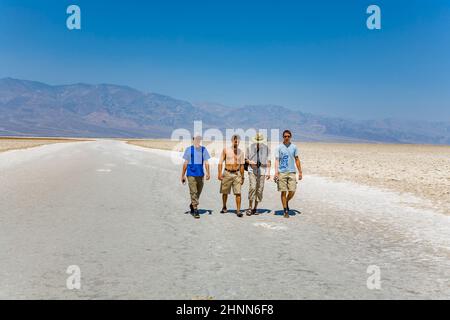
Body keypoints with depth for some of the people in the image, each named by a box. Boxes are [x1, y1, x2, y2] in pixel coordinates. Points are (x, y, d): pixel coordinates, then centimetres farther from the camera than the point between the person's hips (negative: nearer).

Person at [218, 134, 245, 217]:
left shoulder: (241, 152, 6)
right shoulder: (226, 150, 0)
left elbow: (241, 165, 11)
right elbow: (220, 162, 0)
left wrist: (242, 177, 10)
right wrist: (219, 173, -9)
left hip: (237, 173, 1)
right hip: (227, 173, -1)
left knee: (238, 193, -7)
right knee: (225, 192, 9)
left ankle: (238, 210, -4)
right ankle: (224, 207, 29)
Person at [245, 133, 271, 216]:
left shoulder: (266, 148, 6)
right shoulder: (250, 147, 3)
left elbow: (268, 161, 10)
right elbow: (245, 159, 11)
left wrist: (268, 172, 3)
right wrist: (250, 162, -10)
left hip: (262, 171, 2)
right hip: (252, 170, -1)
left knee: (260, 190, -1)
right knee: (252, 187, -17)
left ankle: (255, 208, 11)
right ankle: (250, 207, -9)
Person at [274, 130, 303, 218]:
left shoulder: (294, 147, 9)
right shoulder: (279, 147, 0)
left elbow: (297, 160, 15)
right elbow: (276, 160, -5)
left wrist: (300, 172, 12)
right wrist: (276, 172, -17)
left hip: (291, 172, 2)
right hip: (282, 172, -2)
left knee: (292, 191, -3)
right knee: (283, 192, 1)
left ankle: (286, 202, 27)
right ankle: (285, 211, 10)